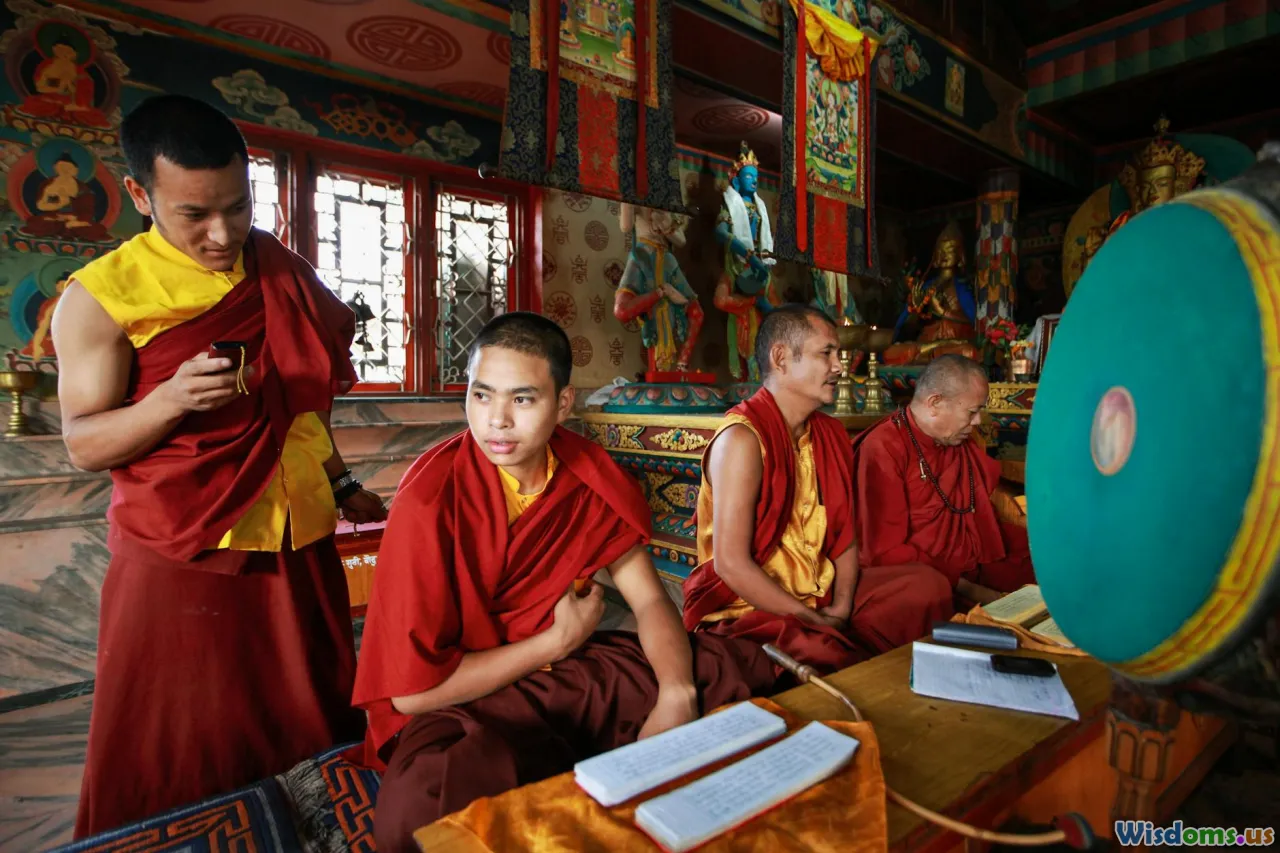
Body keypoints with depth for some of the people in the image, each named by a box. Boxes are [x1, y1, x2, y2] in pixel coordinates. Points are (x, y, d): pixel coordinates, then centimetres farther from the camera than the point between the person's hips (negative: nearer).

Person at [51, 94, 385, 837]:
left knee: (315, 735, 15)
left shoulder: (283, 272, 7)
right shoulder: (102, 295, -6)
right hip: (181, 558, -3)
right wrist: (170, 399, -24)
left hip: (301, 546, 4)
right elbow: (84, 443, -5)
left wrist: (344, 485, 14)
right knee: (178, 766, 9)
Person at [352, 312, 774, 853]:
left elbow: (648, 598, -1)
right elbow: (412, 688, -19)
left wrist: (676, 695, -20)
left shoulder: (587, 472, -6)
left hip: (573, 671, 5)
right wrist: (557, 641, -13)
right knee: (423, 805, -38)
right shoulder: (433, 497, -21)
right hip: (458, 699, -4)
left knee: (747, 669, -5)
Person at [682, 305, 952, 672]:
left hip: (821, 591, 8)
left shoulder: (831, 434, 8)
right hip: (749, 606, -8)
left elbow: (844, 535, 9)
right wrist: (816, 621, -16)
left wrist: (842, 608, -7)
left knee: (929, 586, -3)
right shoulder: (742, 438, -19)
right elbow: (731, 565, -23)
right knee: (829, 653, -33)